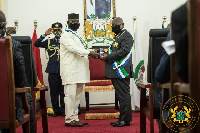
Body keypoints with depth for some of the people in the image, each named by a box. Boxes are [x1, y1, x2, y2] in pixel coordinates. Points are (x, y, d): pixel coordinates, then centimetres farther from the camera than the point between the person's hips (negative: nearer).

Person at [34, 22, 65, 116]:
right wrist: (45, 35, -11)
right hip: (53, 70, 1)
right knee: (54, 92, 5)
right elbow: (36, 44, -2)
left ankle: (63, 110, 11)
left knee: (63, 91, 1)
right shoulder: (48, 41, 10)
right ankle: (56, 110, 15)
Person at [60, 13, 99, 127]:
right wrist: (89, 53, -27)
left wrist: (93, 54, 6)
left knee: (77, 96, 11)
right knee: (70, 95, -8)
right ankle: (69, 119, -2)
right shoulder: (66, 35, -5)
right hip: (70, 70, -9)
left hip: (80, 70, 9)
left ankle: (75, 118, 18)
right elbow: (73, 48, -20)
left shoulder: (78, 36, 23)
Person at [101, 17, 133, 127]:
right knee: (121, 96, 13)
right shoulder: (117, 36, 22)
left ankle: (125, 120, -2)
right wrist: (106, 55, 7)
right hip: (116, 71, 10)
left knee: (124, 95, -6)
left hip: (122, 71, -10)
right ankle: (122, 118, 19)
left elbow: (124, 51, -20)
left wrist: (108, 57, -17)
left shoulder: (127, 36, -8)